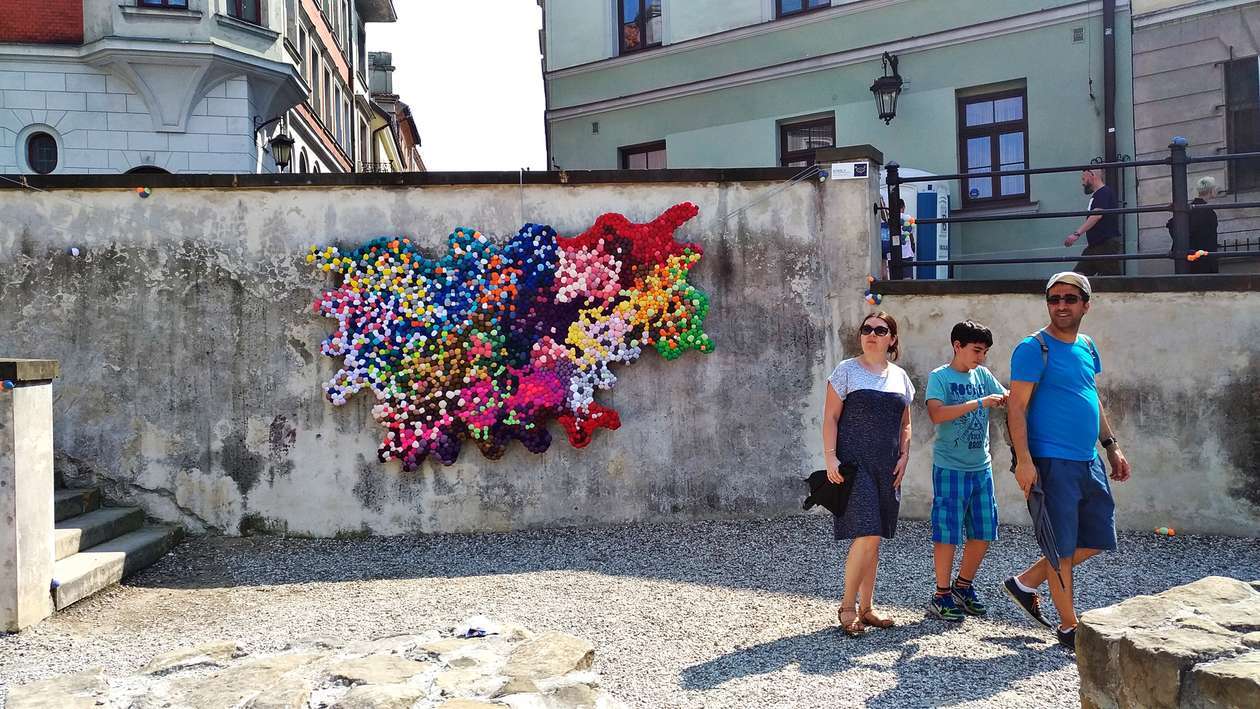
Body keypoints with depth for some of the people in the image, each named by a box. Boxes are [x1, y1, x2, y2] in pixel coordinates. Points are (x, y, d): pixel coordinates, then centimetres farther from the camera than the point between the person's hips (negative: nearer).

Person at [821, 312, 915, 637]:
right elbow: (830, 417, -4)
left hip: (887, 467, 5)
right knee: (867, 535, -13)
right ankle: (848, 607, 1)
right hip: (854, 463, -5)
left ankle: (866, 608, 19)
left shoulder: (900, 377, 14)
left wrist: (904, 456, 5)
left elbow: (904, 424, 19)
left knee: (873, 539, 9)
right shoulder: (847, 370, -1)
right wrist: (830, 457, -13)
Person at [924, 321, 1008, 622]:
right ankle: (941, 596, 9)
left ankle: (963, 587, 28)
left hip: (981, 465, 6)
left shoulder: (982, 374, 10)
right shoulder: (939, 376, -8)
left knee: (984, 531, 11)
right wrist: (978, 403, -26)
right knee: (947, 531, -2)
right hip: (950, 467, -6)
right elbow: (937, 414, -22)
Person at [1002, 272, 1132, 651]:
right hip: (1052, 461, -8)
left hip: (1089, 460, 8)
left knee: (1096, 539, 13)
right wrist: (1024, 460, -22)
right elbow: (1016, 407, -15)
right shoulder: (1034, 348, -10)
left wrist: (1112, 446, 19)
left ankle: (1025, 582, 25)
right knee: (1063, 546, 0)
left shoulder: (1087, 347, 13)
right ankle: (1069, 627, 14)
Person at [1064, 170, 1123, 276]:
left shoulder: (1105, 192, -10)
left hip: (1108, 245, -10)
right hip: (1094, 246, 10)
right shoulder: (1096, 195, 20)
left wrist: (1077, 233, -30)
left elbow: (1097, 215, -23)